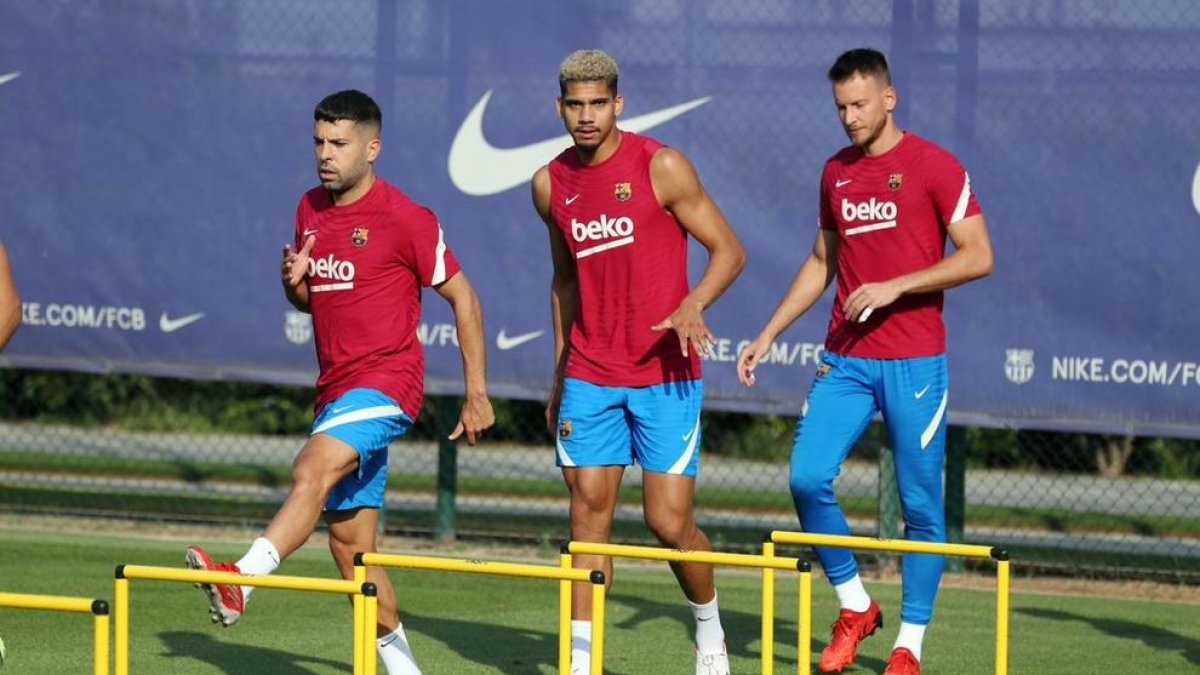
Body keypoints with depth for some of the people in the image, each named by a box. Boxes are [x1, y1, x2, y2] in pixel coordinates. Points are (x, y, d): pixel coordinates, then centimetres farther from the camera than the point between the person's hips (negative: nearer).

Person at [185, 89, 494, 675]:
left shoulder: (406, 219, -8)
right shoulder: (310, 210, 12)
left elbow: (462, 297, -2)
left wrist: (476, 394, -4)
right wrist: (294, 282, -2)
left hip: (386, 382, -8)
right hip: (336, 389, 8)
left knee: (313, 468, -32)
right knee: (350, 542, 9)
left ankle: (243, 581, -49)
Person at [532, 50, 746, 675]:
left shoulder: (662, 167, -8)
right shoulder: (551, 185, 7)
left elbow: (728, 250, -5)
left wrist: (692, 305, -24)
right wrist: (559, 371, 19)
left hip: (664, 374, -4)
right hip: (590, 377, 4)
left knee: (670, 521, -5)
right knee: (588, 512, -2)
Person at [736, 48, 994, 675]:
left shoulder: (934, 166, -5)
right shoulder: (836, 172, 12)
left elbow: (978, 257, -10)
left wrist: (893, 287, -17)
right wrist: (769, 334, 17)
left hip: (915, 363, -5)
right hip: (845, 359, 5)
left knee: (920, 502, -1)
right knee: (808, 477, -9)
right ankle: (854, 607, 9)